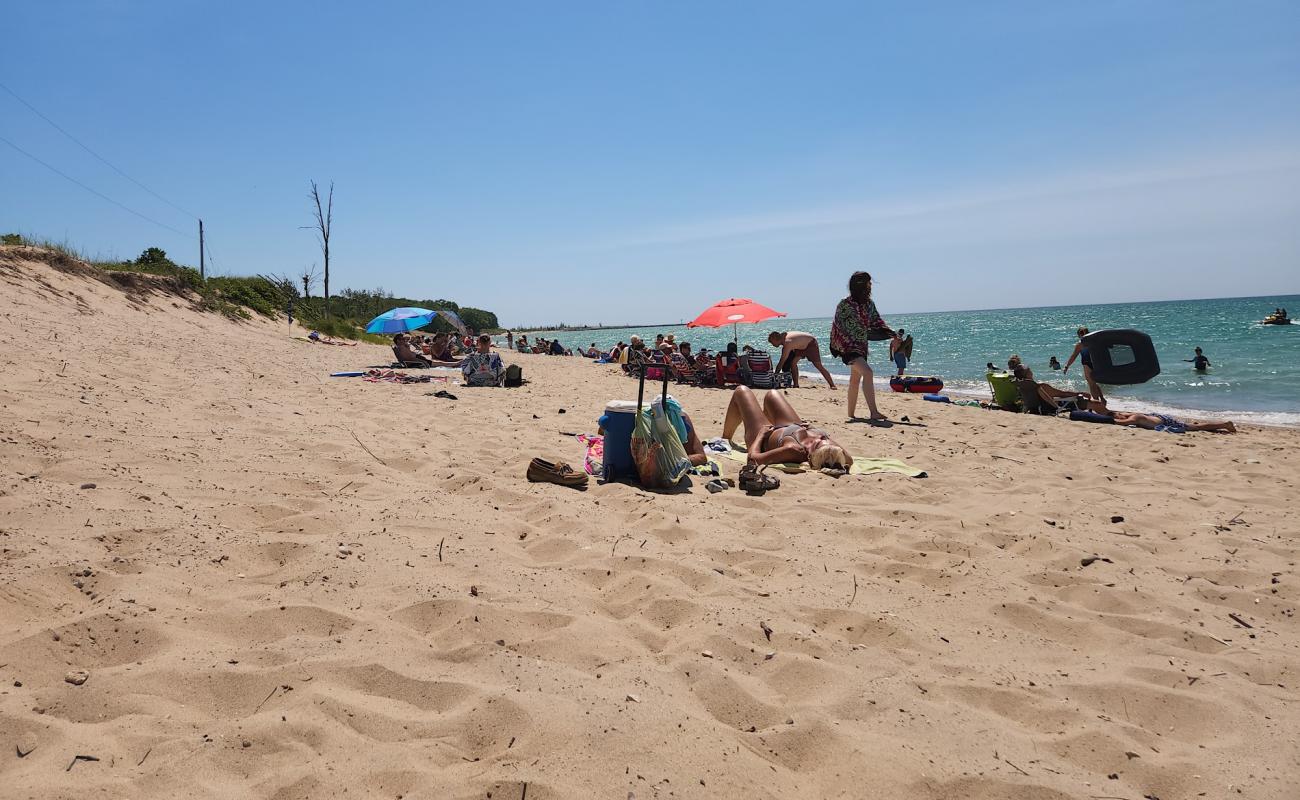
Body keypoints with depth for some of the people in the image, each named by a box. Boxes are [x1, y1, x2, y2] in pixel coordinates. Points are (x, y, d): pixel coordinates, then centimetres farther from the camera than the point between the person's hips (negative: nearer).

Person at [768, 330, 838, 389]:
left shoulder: (787, 343, -35)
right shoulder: (782, 335, -10)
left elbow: (781, 362, -33)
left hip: (811, 343, -9)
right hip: (801, 345, 9)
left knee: (819, 366, -10)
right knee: (793, 363, -4)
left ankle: (832, 385, -4)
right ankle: (796, 385, 0)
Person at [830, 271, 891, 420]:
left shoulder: (869, 303, 6)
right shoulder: (845, 305, -13)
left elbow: (876, 322, 13)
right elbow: (837, 327, -9)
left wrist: (889, 333, -2)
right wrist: (837, 347, -10)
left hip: (862, 345, 8)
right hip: (849, 346, -8)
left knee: (855, 379, 14)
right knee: (868, 373, -23)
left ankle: (851, 414, 25)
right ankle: (874, 412, -27)